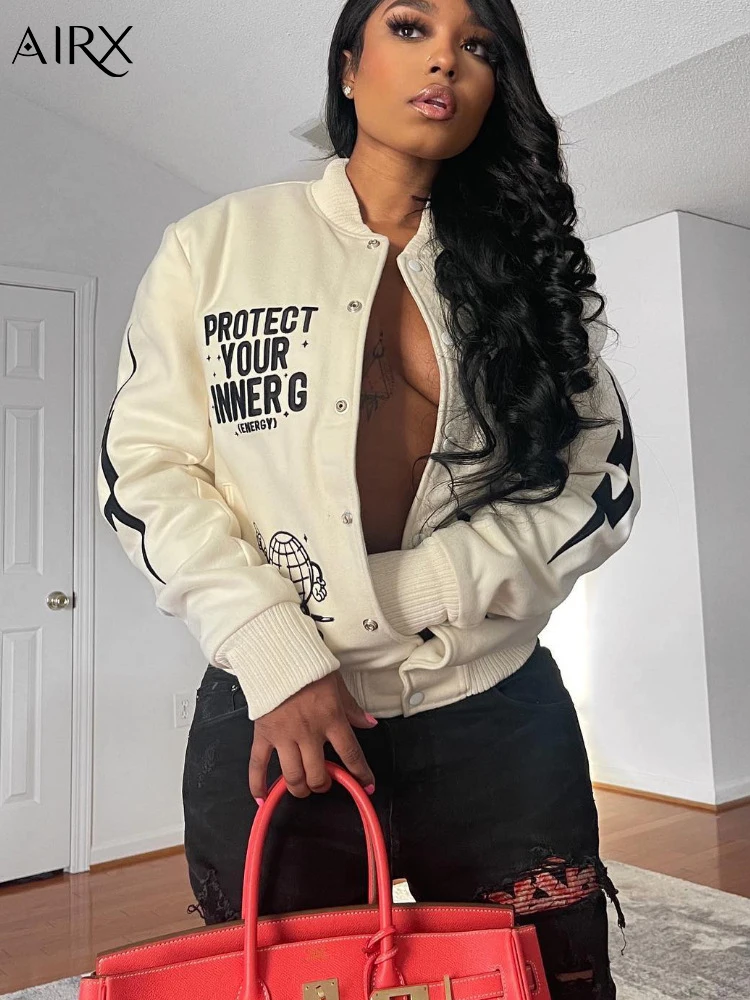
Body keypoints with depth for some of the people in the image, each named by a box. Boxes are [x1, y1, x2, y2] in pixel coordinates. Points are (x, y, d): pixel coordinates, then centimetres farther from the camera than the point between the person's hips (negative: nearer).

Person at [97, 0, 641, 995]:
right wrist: (279, 658, -15)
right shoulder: (213, 244, 3)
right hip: (270, 720, -1)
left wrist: (412, 592, -13)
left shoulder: (531, 265, 8)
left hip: (496, 717, 2)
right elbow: (146, 466, -2)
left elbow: (604, 475, 1)